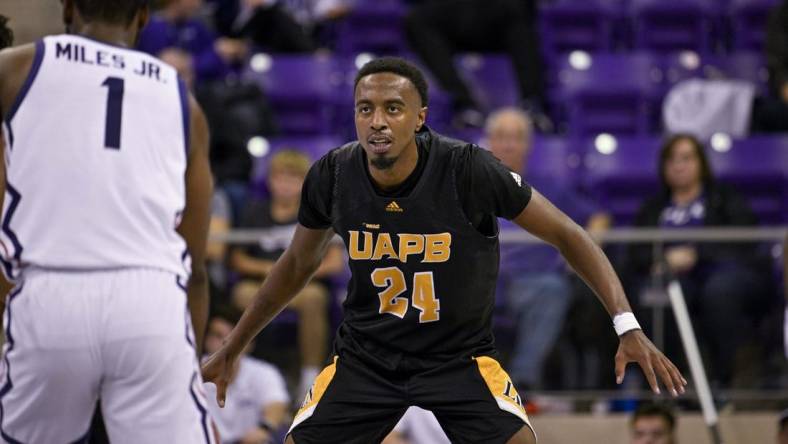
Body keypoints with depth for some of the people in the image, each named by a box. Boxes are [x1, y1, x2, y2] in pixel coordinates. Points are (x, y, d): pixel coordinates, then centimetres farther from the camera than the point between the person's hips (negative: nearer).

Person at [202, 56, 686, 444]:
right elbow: (298, 265, 8)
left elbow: (568, 236, -14)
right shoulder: (333, 175, -13)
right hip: (365, 355, 3)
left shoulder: (469, 170, -23)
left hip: (460, 354, -3)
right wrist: (232, 348, 15)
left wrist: (627, 325, -24)